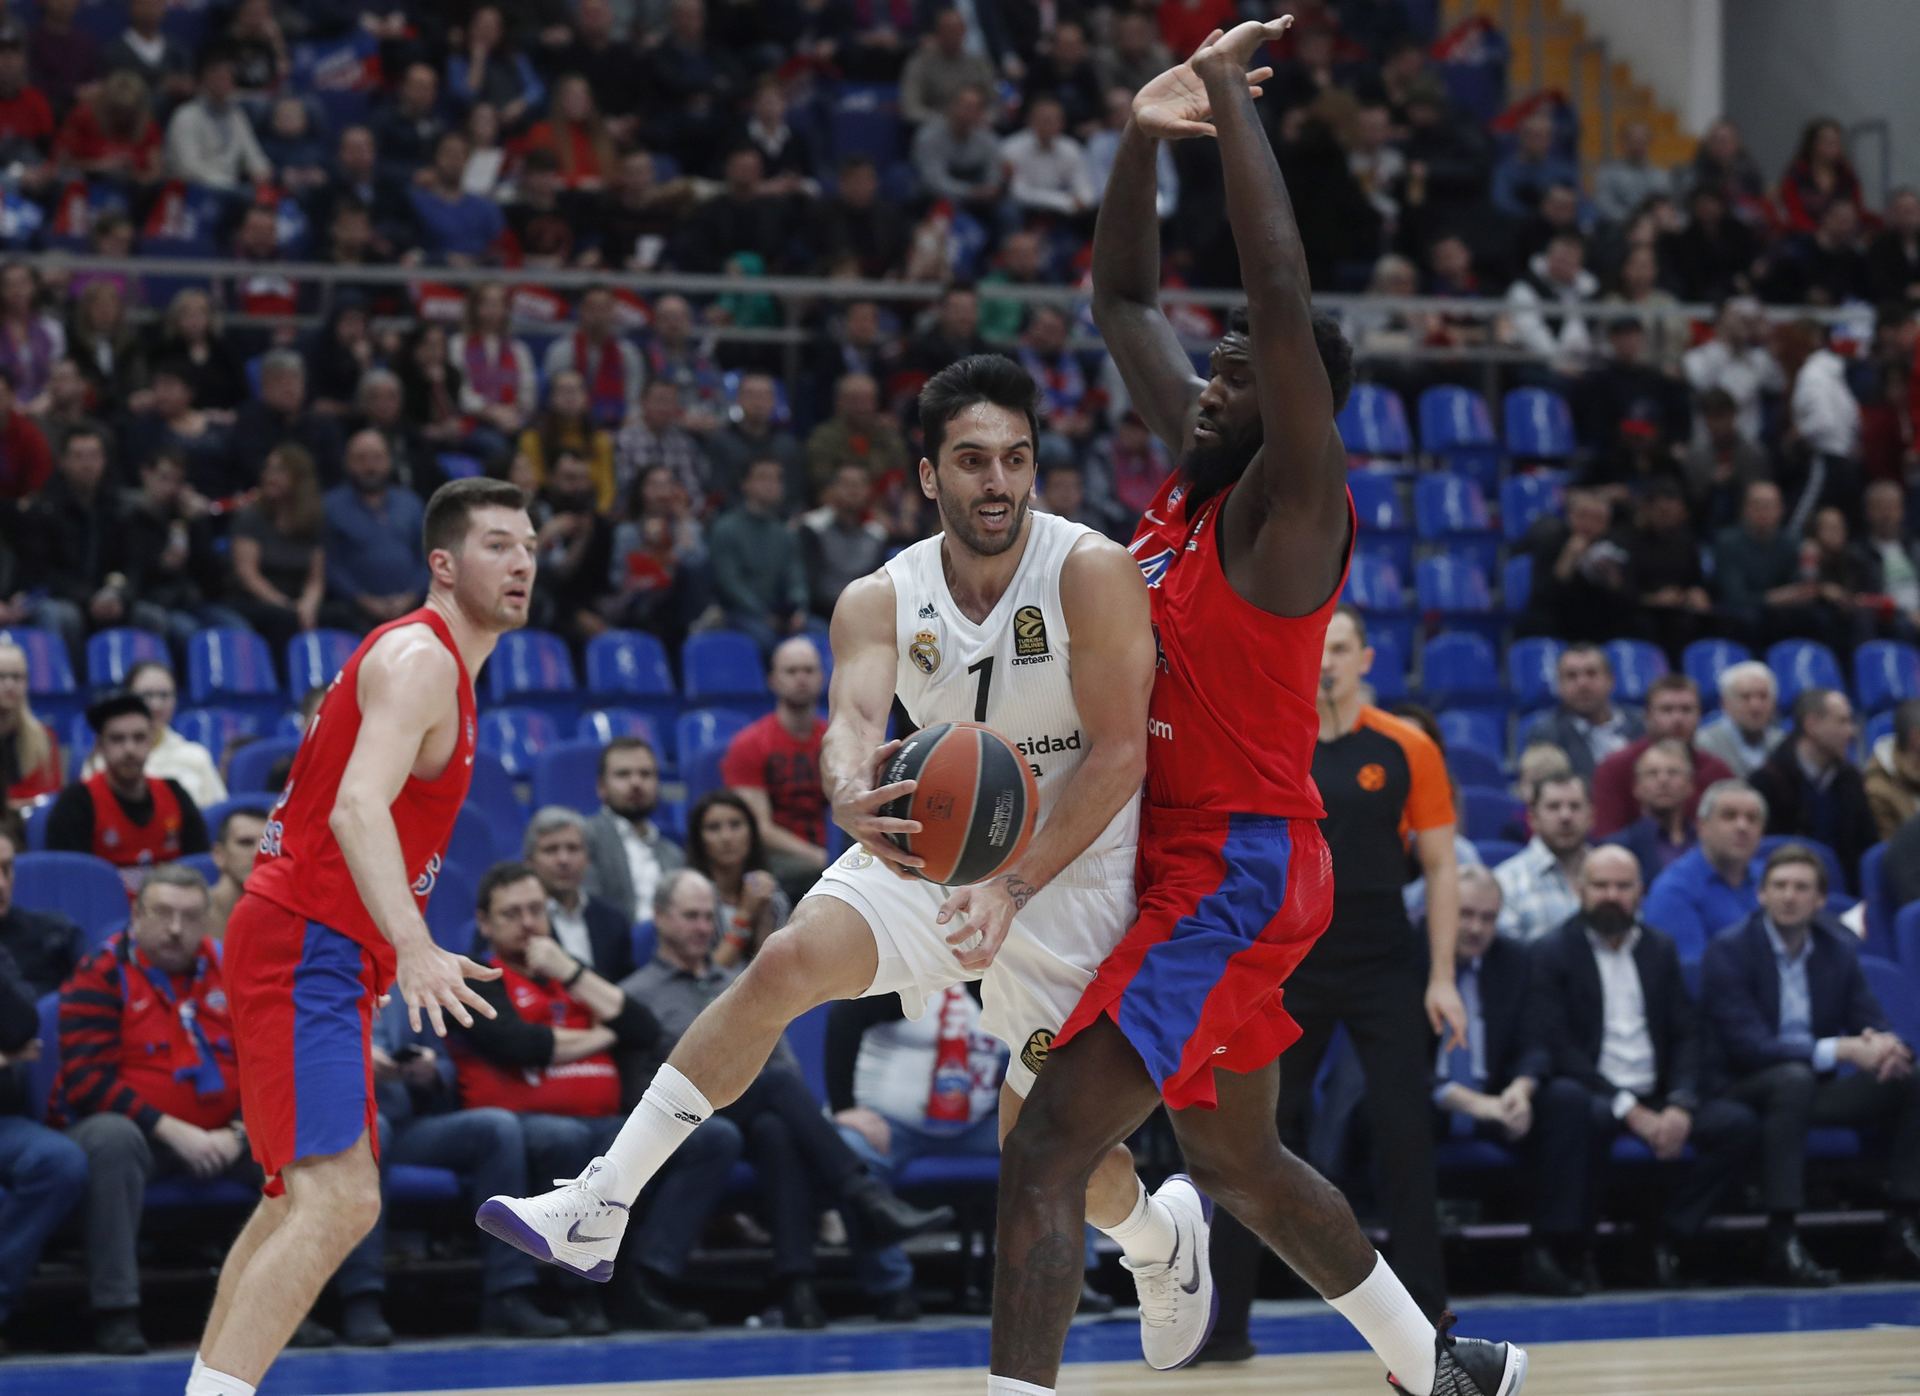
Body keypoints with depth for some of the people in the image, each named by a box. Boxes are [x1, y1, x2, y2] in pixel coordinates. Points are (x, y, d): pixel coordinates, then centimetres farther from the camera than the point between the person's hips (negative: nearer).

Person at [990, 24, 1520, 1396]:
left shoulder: (1291, 506, -14)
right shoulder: (1197, 473, 9)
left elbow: (1284, 299, -27)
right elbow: (1124, 301, 15)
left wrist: (1236, 98, -22)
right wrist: (1144, 136, 1)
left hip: (1235, 875, -10)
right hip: (1185, 860, 10)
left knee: (1046, 1153, -20)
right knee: (1237, 1162, 25)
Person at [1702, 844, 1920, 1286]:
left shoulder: (1838, 948, 6)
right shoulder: (1728, 951, -12)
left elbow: (1871, 1022, 5)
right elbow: (1748, 1045, -22)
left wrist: (1883, 1045, -23)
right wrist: (1842, 1050, -30)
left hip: (1815, 1088, 6)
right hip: (1745, 1092, -6)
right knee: (1793, 1077, -38)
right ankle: (1782, 1240, -41)